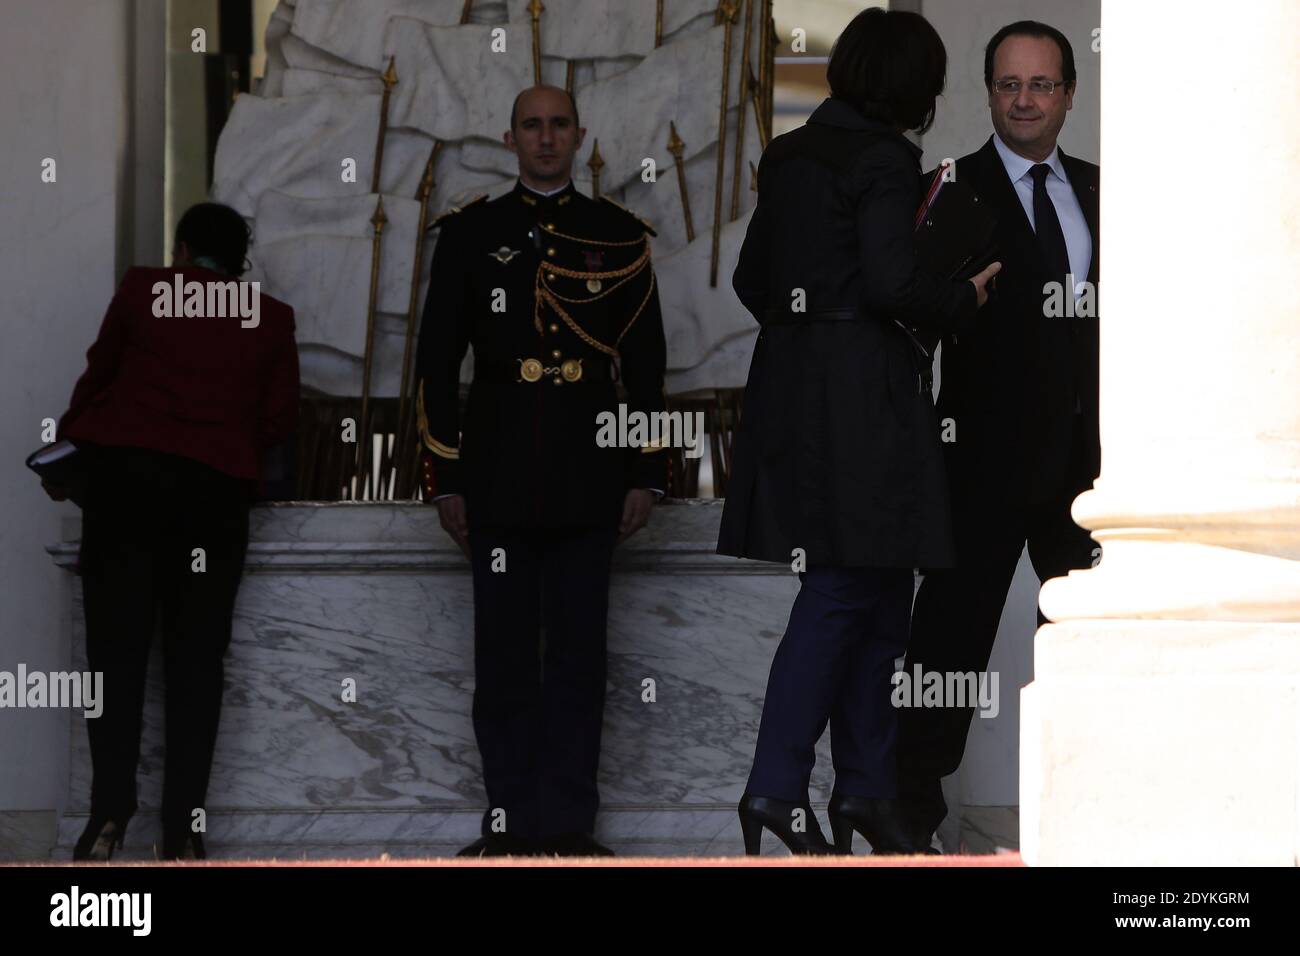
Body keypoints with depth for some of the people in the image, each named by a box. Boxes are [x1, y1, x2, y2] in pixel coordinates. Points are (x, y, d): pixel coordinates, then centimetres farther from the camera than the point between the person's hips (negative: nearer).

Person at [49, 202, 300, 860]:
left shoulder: (142, 290, 7)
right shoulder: (271, 319, 9)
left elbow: (98, 375, 14)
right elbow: (280, 416, 6)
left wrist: (66, 446, 28)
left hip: (128, 473, -1)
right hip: (216, 490, 1)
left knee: (117, 645, 0)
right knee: (196, 657, 2)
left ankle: (110, 813, -10)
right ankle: (182, 828, -3)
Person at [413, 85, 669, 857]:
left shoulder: (620, 236, 8)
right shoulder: (471, 233, 7)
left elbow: (646, 364, 9)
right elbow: (438, 359, 6)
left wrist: (646, 473, 2)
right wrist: (443, 476, 1)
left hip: (588, 476, 0)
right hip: (498, 475, 0)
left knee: (580, 650, 2)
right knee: (504, 652, 2)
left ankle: (569, 820, 7)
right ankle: (511, 818, 8)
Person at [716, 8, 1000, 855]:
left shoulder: (790, 156, 13)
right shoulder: (884, 159, -11)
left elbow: (752, 278, 16)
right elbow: (891, 283, -19)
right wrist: (966, 300, -3)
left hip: (792, 383, 9)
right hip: (862, 393, -9)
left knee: (877, 594, 13)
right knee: (845, 589, -5)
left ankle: (867, 789, 16)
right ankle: (777, 788, -7)